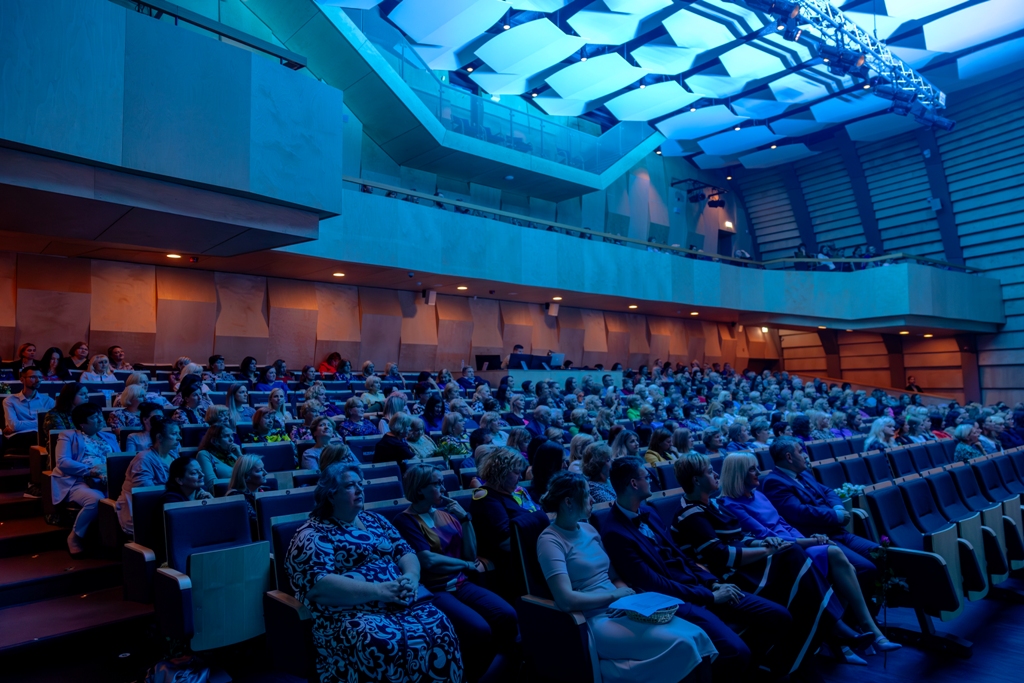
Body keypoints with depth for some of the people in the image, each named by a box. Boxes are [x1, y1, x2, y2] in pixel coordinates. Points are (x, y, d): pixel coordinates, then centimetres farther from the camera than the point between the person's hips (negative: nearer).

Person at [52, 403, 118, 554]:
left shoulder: (109, 437, 26)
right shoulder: (68, 436, 13)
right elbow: (62, 462, -4)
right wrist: (90, 470, -16)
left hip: (105, 482, 4)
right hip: (78, 481, -3)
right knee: (95, 499, -37)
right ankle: (75, 537, -11)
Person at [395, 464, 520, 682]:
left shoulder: (446, 513, 12)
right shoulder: (405, 521, -6)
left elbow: (471, 553, 11)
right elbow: (428, 560, -16)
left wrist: (465, 519, -1)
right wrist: (467, 565, -4)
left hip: (460, 583, 6)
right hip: (433, 590, -6)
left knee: (508, 616, -19)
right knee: (479, 629, -28)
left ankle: (509, 665, 2)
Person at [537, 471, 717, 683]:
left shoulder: (588, 529, 13)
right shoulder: (550, 540, -11)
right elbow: (566, 600, -21)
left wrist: (627, 595, -6)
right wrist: (615, 595, -12)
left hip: (620, 611, 7)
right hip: (595, 621, -7)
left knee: (696, 635, -12)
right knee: (680, 645, -22)